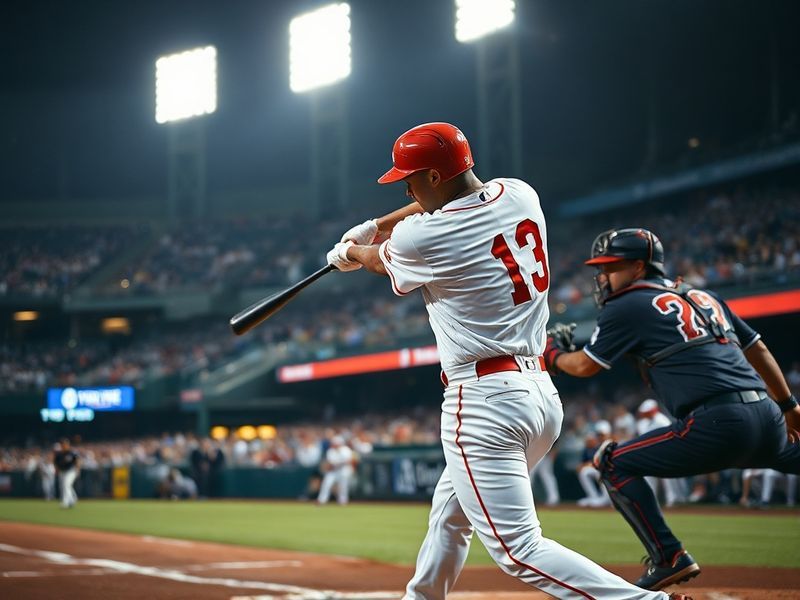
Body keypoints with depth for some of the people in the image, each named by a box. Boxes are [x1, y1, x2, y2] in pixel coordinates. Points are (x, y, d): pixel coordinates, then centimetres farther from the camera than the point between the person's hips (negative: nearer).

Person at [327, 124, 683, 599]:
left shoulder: (420, 238, -12)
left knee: (517, 547, -11)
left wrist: (351, 253, 36)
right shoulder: (520, 194, 6)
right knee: (450, 511, 27)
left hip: (484, 403, -9)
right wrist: (375, 227, 35)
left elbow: (380, 259, 13)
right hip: (541, 393, 9)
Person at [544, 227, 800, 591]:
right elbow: (757, 349, 26)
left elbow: (585, 366, 10)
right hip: (767, 416, 7)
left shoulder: (627, 306, 5)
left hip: (717, 423, -7)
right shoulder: (704, 297, 24)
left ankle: (669, 559, -4)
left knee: (615, 464, 3)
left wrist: (554, 356, 31)